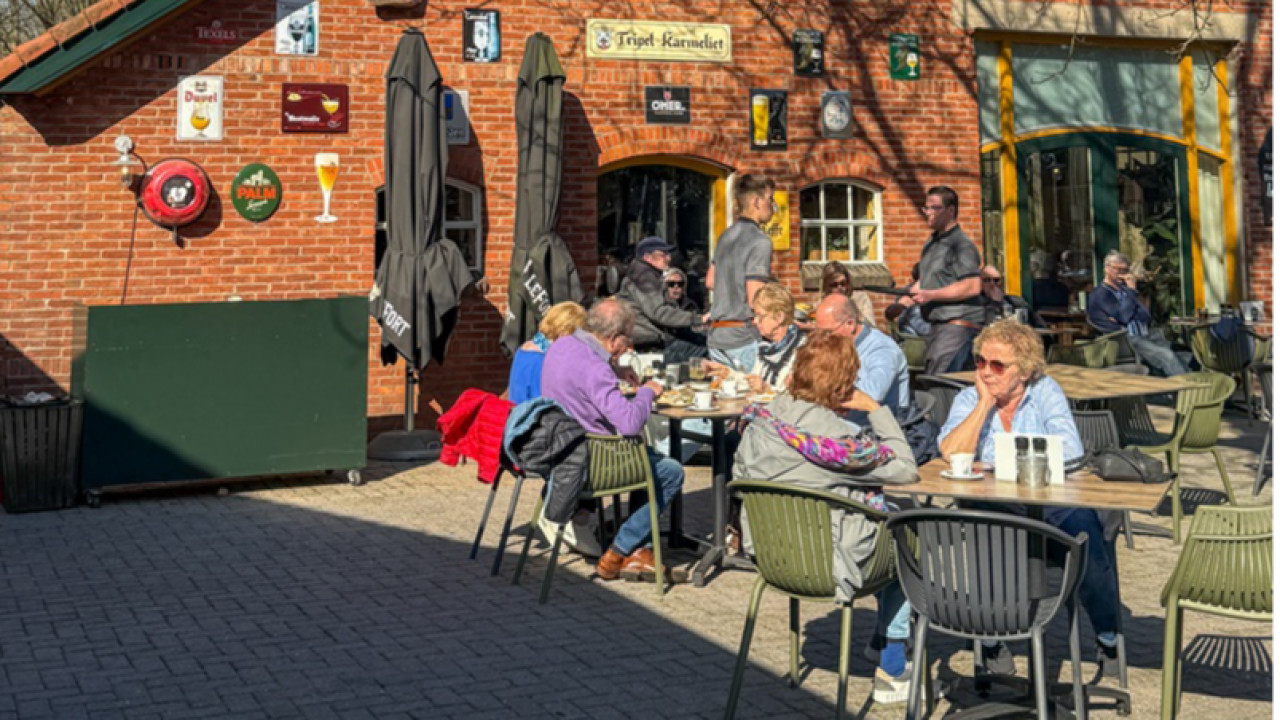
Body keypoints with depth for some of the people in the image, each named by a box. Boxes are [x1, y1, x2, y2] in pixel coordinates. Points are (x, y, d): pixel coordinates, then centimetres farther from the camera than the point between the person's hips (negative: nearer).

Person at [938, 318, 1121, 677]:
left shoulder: (1045, 391, 5)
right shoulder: (969, 399, 7)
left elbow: (1069, 453, -9)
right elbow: (951, 453, -11)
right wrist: (985, 402, -10)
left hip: (1055, 502, 0)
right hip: (993, 508, 0)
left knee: (1084, 526, -30)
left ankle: (1108, 638, -9)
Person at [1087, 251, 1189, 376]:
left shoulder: (1125, 289, 22)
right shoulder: (1099, 294, -1)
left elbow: (1147, 317, 19)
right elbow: (1125, 317, -13)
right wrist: (1132, 291, -5)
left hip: (1145, 337, 7)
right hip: (1126, 341, -7)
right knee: (1167, 356, -27)